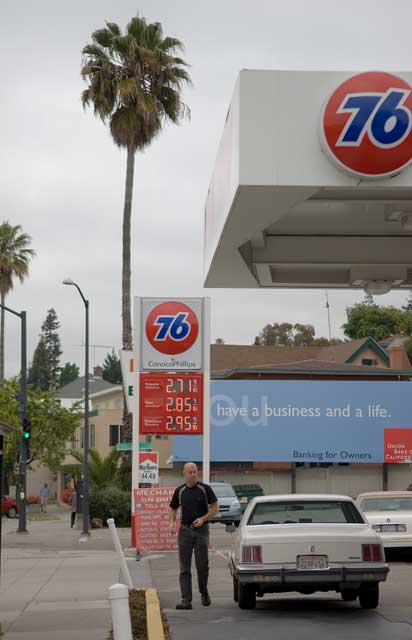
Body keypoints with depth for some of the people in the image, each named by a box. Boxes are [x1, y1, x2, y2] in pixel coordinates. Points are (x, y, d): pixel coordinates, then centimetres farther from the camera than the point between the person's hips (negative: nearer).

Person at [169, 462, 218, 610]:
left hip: (201, 530, -2)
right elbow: (173, 508, 18)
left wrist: (203, 519, -14)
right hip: (184, 530, 2)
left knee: (202, 565, 0)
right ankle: (186, 600, -7)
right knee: (184, 568, -4)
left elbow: (215, 508, 0)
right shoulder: (179, 491, 7)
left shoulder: (205, 489, -1)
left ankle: (204, 593, 24)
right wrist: (171, 522, 0)